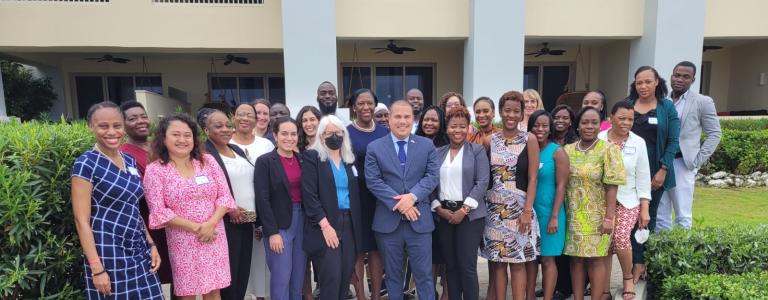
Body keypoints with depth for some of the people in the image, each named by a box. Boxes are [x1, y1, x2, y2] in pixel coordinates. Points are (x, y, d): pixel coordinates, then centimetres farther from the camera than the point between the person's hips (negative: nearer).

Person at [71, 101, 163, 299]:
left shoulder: (130, 161, 7)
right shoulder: (86, 164, -10)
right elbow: (81, 220, -12)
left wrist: (151, 244, 10)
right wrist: (97, 268, -15)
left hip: (139, 250, 6)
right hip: (107, 253, -5)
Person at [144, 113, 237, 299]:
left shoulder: (208, 161, 3)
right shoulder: (155, 170, -4)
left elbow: (224, 195, 1)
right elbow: (158, 211, -9)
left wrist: (210, 224, -13)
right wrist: (195, 228, -14)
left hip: (214, 238, 2)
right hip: (183, 243, -2)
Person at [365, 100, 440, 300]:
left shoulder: (427, 145, 6)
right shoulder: (374, 148, 2)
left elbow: (433, 176, -3)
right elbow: (373, 181, -6)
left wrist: (413, 196, -19)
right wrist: (398, 204, -16)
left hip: (419, 220, 0)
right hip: (388, 221, 0)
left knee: (424, 274, 8)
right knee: (392, 274, 15)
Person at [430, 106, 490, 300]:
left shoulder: (477, 151, 1)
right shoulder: (438, 153, 10)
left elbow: (482, 183, -7)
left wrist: (464, 209, -13)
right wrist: (438, 207, -5)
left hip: (469, 215, -3)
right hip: (444, 215, 4)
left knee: (467, 266, -4)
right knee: (450, 265, 10)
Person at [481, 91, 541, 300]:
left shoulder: (529, 140, -1)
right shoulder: (490, 140, 5)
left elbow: (532, 178, -4)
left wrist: (527, 211, -11)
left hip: (518, 208, -2)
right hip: (493, 208, 2)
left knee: (518, 262, 4)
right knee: (497, 261, 9)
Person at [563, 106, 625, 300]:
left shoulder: (608, 150, -5)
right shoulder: (567, 150, 4)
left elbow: (612, 187, -9)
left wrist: (609, 218, -14)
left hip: (596, 216, -3)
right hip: (573, 216, 3)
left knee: (595, 259, 3)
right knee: (575, 258, 9)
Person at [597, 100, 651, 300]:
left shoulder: (638, 143, 0)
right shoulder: (598, 140, -4)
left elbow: (643, 177, 1)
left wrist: (645, 208, -2)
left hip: (627, 201, 0)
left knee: (620, 238, -17)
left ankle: (628, 278, 13)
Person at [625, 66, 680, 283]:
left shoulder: (667, 106, 1)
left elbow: (673, 141, -2)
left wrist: (663, 170, -11)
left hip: (655, 171, -1)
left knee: (649, 217, 10)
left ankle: (643, 261, 22)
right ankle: (638, 263, 11)